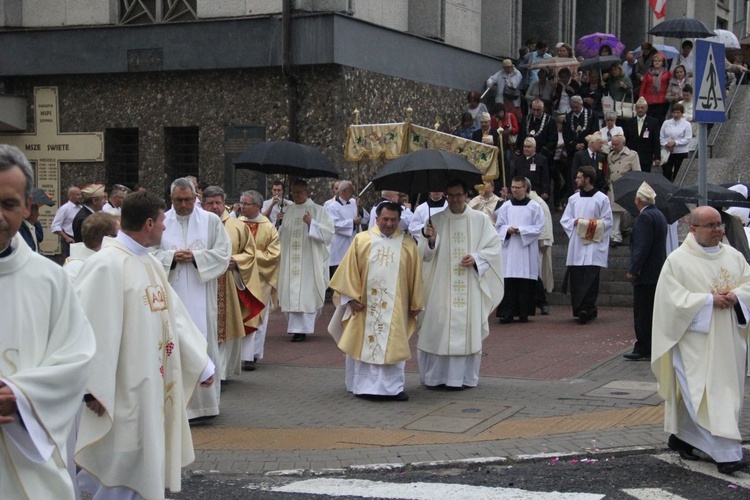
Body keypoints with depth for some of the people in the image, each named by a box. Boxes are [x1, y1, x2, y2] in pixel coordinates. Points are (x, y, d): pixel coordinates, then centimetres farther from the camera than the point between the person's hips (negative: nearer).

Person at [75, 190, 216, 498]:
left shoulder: (149, 262, 10)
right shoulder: (107, 264, -18)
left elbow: (173, 315, 16)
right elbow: (90, 326, -21)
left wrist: (201, 363, 16)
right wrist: (92, 388, -22)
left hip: (154, 387, 9)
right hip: (122, 392, -9)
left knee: (146, 465, 16)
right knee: (120, 466, -2)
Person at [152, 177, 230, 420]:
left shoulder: (211, 221, 5)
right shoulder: (162, 222, 7)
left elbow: (223, 252, 0)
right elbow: (151, 253, 4)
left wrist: (195, 257, -11)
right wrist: (172, 257, -13)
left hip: (201, 294, -1)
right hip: (171, 294, 1)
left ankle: (204, 399, 9)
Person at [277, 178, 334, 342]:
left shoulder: (317, 210, -1)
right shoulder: (288, 211, 14)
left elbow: (328, 232, -8)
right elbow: (282, 235, 22)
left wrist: (312, 223, -18)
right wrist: (280, 222, 3)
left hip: (309, 260, -5)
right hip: (290, 260, 5)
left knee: (305, 293, -7)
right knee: (291, 293, 3)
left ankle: (301, 329, -6)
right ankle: (295, 326, 13)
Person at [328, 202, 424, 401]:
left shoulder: (408, 244, 3)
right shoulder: (361, 240, -1)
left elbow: (415, 276, 6)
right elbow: (350, 271, 0)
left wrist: (415, 304, 7)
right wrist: (352, 297, -6)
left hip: (395, 308, 0)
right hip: (365, 306, 0)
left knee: (393, 346, 0)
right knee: (364, 345, 6)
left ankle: (394, 386, 5)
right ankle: (363, 385, 15)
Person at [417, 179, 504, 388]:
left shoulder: (480, 220, 4)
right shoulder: (437, 220, 5)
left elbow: (494, 246, 4)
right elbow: (426, 255, 3)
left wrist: (476, 258, -11)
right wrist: (431, 240, -18)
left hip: (470, 287, 0)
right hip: (441, 287, 0)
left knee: (467, 329, 0)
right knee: (438, 329, -2)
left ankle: (464, 376, 7)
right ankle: (436, 375, 6)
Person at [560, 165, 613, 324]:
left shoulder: (602, 199, 0)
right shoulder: (573, 199, 13)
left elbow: (608, 222, -1)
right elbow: (564, 220, 12)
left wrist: (593, 224, -13)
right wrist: (575, 222, -7)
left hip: (594, 245, -4)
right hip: (576, 245, 4)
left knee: (590, 277, -11)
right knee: (575, 278, 0)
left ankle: (585, 309, -16)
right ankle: (588, 309, 9)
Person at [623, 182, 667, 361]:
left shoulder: (645, 217, -16)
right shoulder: (659, 215, 14)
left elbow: (642, 246, -22)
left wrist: (633, 270, -19)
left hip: (645, 274, -10)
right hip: (658, 271, 10)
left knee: (642, 314, -6)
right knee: (651, 312, 14)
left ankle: (643, 350, -4)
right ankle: (652, 348, 19)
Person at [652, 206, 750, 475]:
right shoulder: (678, 260, -6)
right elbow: (672, 297, -12)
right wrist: (709, 300, -19)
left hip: (728, 340, 6)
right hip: (696, 339, -6)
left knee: (728, 391, 11)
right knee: (706, 394, -10)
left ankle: (681, 436, 26)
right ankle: (726, 454, -12)